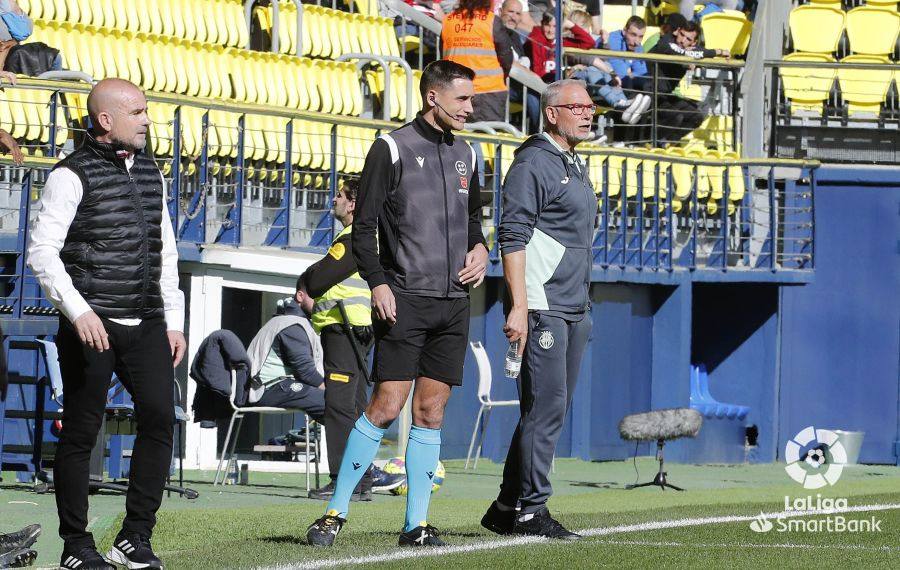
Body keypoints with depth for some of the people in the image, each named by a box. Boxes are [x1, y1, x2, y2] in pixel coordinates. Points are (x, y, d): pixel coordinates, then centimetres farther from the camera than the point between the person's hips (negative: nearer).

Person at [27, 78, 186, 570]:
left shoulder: (150, 172, 15)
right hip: (91, 326, -6)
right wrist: (78, 311, -22)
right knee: (81, 432, -2)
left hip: (145, 324, 6)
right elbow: (42, 252, -12)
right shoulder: (72, 175, -6)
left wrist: (173, 321, 16)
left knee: (160, 417, -4)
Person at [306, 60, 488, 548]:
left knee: (431, 412, 5)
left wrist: (479, 248, 7)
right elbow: (363, 225, -5)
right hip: (404, 298, -6)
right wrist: (378, 282, -15)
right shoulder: (393, 148, -4)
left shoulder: (465, 155, 15)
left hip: (453, 303, 6)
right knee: (386, 406, -10)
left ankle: (416, 524, 7)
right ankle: (336, 512, -1)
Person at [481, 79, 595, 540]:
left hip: (574, 310, 10)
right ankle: (530, 510, -6)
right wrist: (519, 307, -23)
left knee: (551, 410, 10)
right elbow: (512, 238, -16)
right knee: (545, 407, -10)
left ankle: (506, 509, 15)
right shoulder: (533, 164, -10)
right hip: (541, 308, -10)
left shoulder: (576, 167, 20)